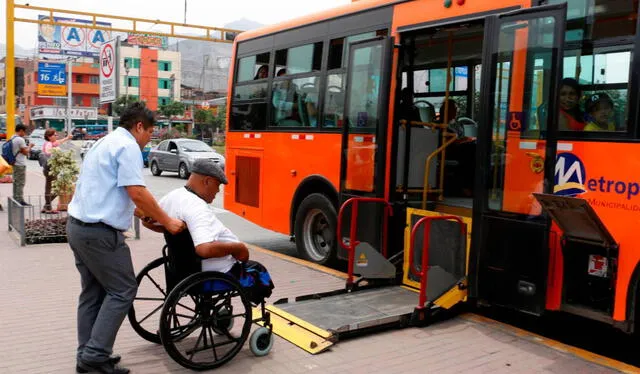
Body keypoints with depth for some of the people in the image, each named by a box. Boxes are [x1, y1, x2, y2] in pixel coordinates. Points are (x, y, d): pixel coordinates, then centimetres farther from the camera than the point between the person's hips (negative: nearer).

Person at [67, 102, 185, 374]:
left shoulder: (105, 142, 20)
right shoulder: (127, 146, -11)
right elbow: (136, 192, -20)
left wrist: (148, 213, 28)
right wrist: (167, 222, -10)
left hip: (78, 225, 10)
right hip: (99, 231, -10)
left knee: (93, 291, 14)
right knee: (122, 290, -2)